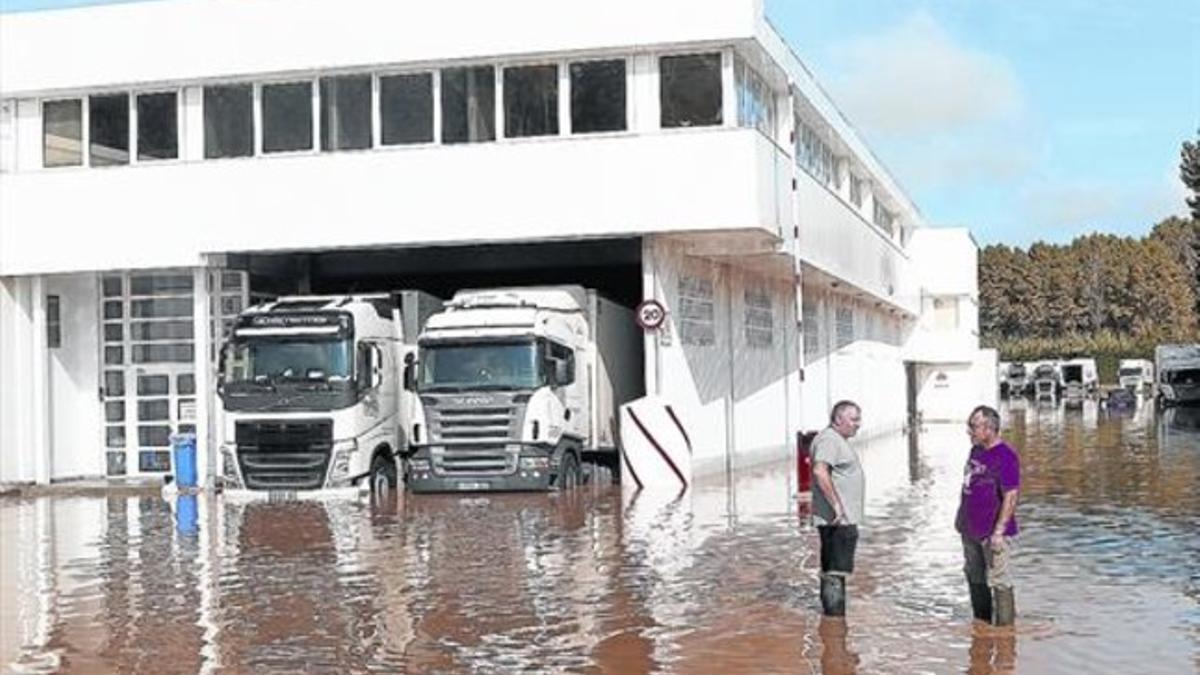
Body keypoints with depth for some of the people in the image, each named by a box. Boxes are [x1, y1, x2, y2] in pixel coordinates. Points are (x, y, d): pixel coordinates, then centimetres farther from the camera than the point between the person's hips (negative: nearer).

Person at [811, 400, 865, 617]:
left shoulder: (840, 441, 20)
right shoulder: (829, 439, -14)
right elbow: (820, 471, -27)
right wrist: (836, 505, -26)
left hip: (844, 519, 11)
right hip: (837, 519, -11)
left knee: (834, 573, 15)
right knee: (834, 574, -11)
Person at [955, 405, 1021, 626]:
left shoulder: (1006, 456, -18)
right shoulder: (976, 450, 9)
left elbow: (1010, 497, -20)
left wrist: (999, 531, -23)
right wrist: (961, 516, 21)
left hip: (993, 533, -9)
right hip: (971, 530, 9)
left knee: (1000, 583, -3)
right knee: (975, 579, 18)